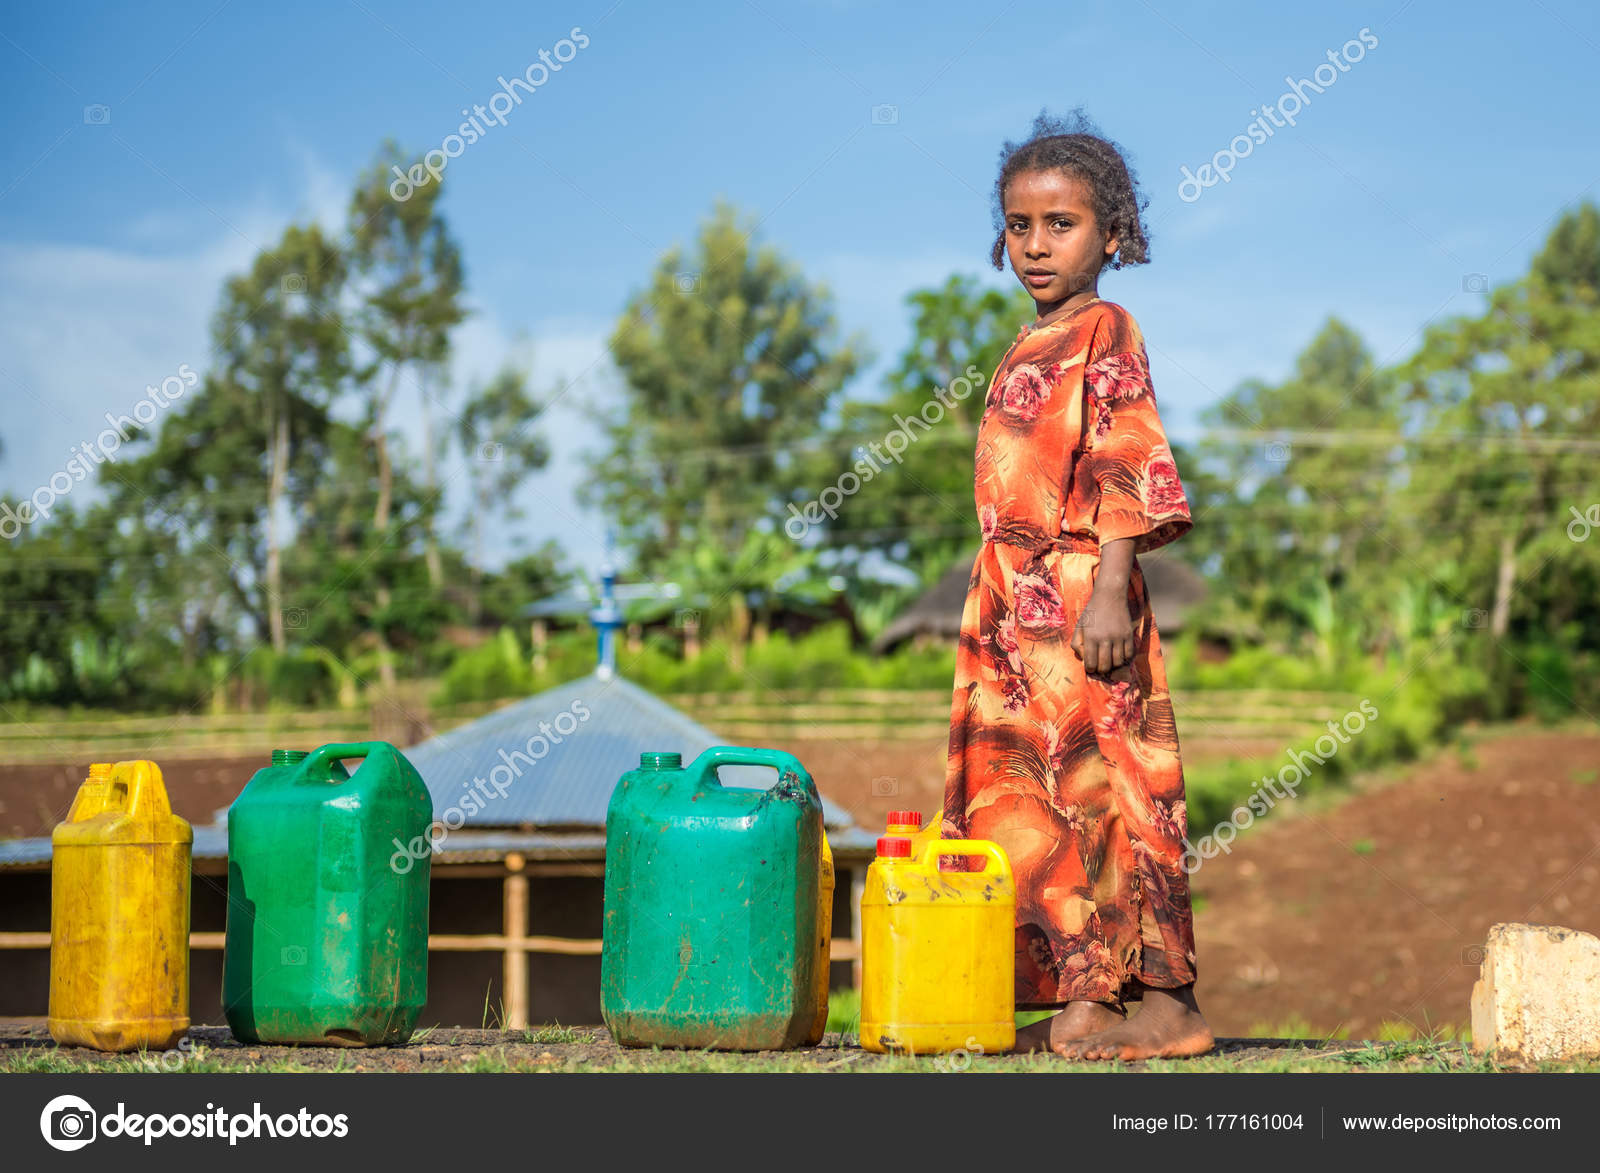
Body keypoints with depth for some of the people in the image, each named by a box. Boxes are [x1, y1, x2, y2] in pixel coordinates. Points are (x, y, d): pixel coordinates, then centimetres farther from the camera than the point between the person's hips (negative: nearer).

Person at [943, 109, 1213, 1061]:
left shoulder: (1107, 332, -6)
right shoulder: (1034, 347, 19)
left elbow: (1130, 465, -14)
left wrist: (1108, 589, -22)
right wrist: (1003, 607, 19)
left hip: (1078, 597, -9)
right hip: (1017, 605, 9)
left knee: (1094, 785, -9)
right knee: (1018, 794, 7)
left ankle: (1162, 1002, -6)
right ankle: (1072, 1001, 10)